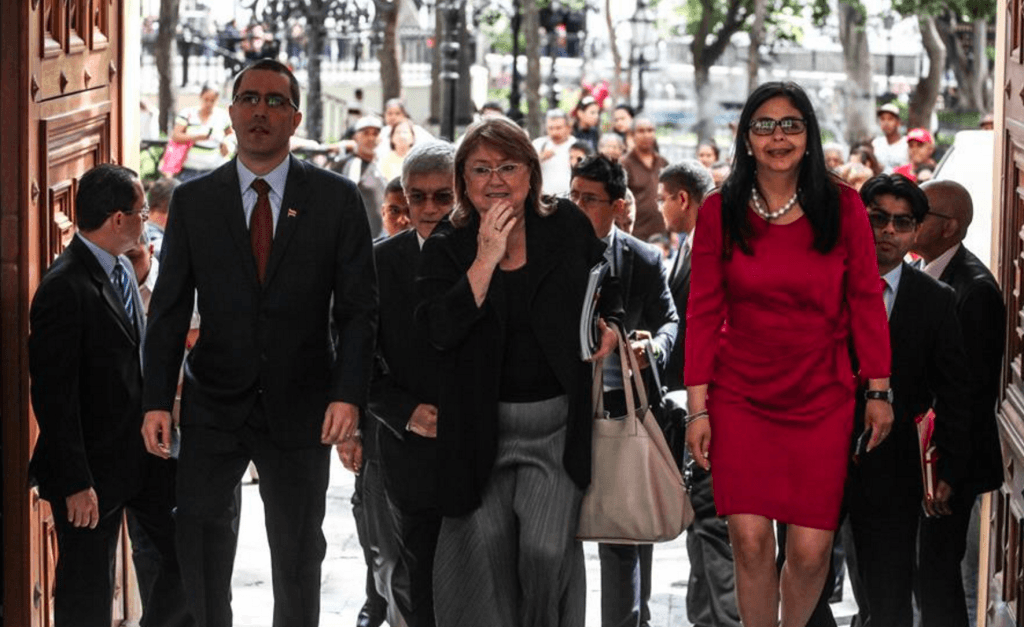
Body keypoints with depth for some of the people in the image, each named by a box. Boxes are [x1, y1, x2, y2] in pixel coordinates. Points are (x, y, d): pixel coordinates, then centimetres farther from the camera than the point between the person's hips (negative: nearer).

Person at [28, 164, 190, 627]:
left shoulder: (122, 270, 9)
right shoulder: (64, 289, -20)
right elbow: (53, 394, -21)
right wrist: (76, 484, -21)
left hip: (142, 457, 8)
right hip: (93, 470, -8)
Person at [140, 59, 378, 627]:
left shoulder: (336, 200, 1)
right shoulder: (193, 201, 4)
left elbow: (358, 308, -1)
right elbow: (168, 309, 3)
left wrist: (348, 394, -14)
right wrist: (156, 401, -7)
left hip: (301, 409, 0)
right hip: (213, 405, 1)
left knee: (298, 553, 8)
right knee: (198, 536, -6)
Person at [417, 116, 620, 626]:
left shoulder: (567, 226, 4)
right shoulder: (445, 248, 1)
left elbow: (606, 289, 21)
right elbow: (438, 330, -15)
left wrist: (609, 325, 1)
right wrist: (486, 259, -19)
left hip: (558, 424, 0)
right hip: (482, 426, 0)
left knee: (546, 550, -11)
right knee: (483, 548, 0)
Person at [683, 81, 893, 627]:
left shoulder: (842, 208, 0)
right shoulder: (719, 213, 0)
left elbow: (865, 301, 4)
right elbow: (703, 312, 1)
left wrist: (879, 391, 3)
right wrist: (697, 408, -2)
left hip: (821, 398, 0)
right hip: (740, 398, 0)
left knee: (810, 550, -3)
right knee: (750, 542, -9)